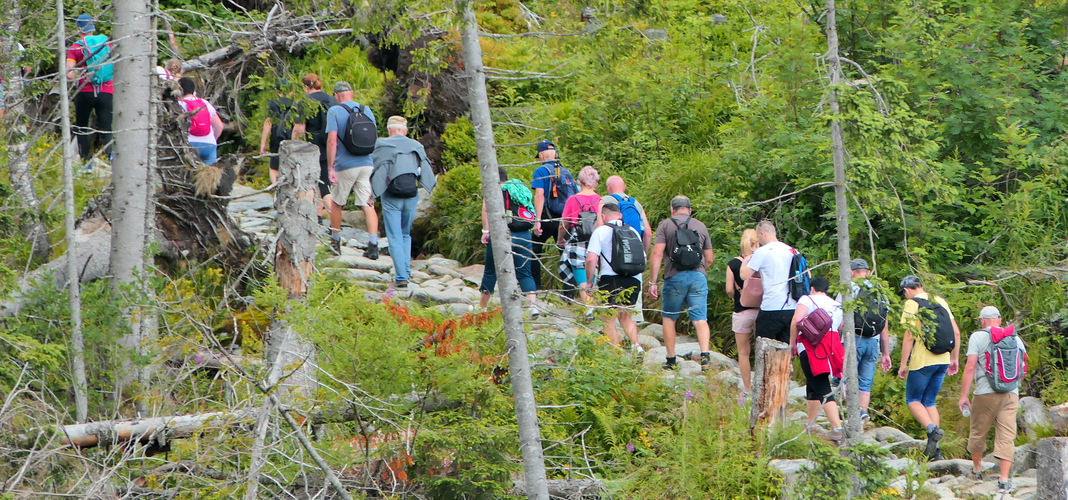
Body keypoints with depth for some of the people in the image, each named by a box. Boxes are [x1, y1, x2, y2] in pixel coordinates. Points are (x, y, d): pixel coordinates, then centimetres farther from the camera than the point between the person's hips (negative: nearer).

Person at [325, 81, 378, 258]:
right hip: (367, 164, 4)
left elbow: (332, 140, -14)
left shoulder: (334, 112, -6)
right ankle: (373, 245, -14)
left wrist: (330, 168, -13)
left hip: (345, 166, -4)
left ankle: (335, 241, 25)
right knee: (368, 205, -1)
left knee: (336, 203, 16)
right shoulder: (367, 110, 9)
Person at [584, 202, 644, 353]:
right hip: (634, 280, 5)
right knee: (625, 316, 21)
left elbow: (591, 259, -10)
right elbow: (643, 259, 17)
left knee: (609, 320, 3)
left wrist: (589, 282, 1)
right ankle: (635, 344, 0)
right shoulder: (632, 231, 15)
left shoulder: (601, 231, 0)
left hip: (611, 279, -5)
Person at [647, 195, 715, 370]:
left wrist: (652, 282, -5)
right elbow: (709, 259, 16)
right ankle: (705, 354, -20)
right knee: (700, 319, 0)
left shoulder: (665, 225, 3)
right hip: (698, 276, 2)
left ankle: (671, 360, 11)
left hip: (674, 277, -2)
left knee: (669, 318, 12)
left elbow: (657, 254, -7)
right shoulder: (701, 226, 12)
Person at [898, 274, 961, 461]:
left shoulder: (912, 304, -7)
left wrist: (903, 364, -10)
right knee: (930, 401, 13)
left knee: (913, 400, 6)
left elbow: (909, 336, -14)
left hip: (922, 361, -6)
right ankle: (934, 450, 5)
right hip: (942, 360, 6)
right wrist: (954, 359, 19)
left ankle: (932, 429, -20)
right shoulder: (940, 301, 12)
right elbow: (956, 332, 12)